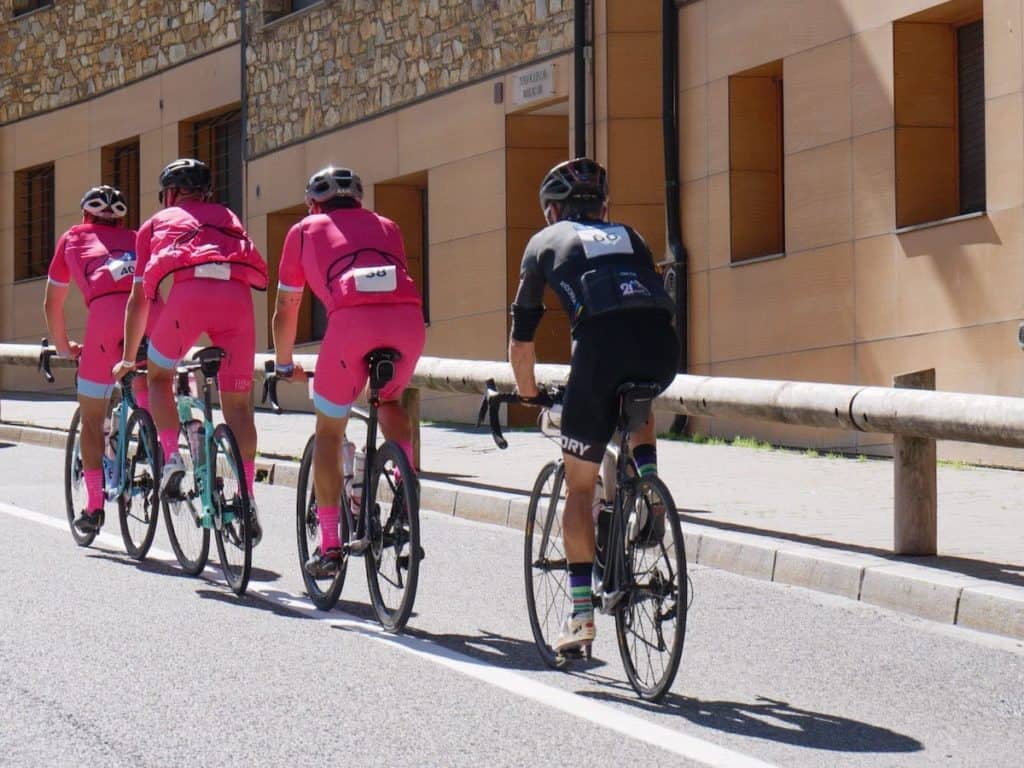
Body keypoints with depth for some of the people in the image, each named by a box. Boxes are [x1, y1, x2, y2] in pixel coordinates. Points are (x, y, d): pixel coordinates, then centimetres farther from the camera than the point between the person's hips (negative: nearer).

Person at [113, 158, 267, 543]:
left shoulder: (157, 223, 30)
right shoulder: (227, 218, 36)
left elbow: (139, 299, 31)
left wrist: (128, 359, 40)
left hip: (189, 290, -2)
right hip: (237, 293, 2)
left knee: (159, 375, 23)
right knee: (237, 401, 7)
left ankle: (170, 456, 5)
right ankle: (247, 499, 1)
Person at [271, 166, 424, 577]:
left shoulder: (304, 231, 28)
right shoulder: (386, 227, 35)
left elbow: (285, 310, 35)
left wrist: (284, 365, 50)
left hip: (351, 317, -3)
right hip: (408, 316, 3)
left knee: (328, 432, 14)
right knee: (390, 402, 32)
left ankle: (328, 546, 11)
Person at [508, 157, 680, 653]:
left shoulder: (545, 241, 26)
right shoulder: (628, 237, 33)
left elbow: (521, 339, 27)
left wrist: (530, 395, 41)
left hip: (601, 344, -3)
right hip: (661, 348, 3)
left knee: (579, 487, 10)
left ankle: (581, 612, 5)